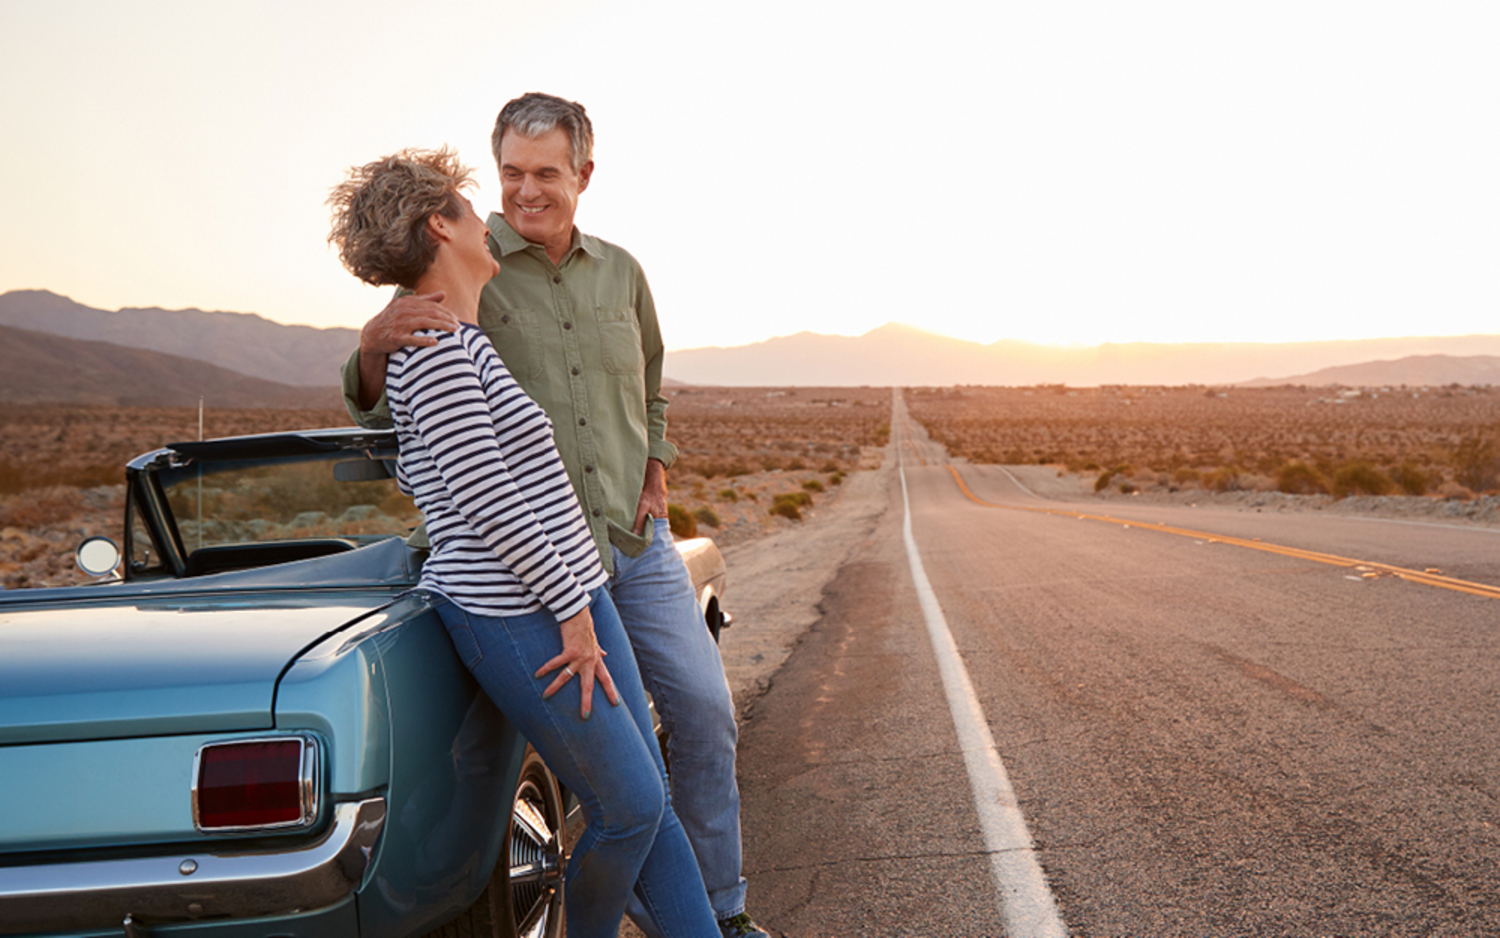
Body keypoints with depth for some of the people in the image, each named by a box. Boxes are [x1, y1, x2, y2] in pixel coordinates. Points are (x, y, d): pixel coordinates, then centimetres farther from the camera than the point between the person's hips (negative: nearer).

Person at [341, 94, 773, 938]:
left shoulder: (620, 272, 7)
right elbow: (381, 412, -10)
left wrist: (657, 469, 8)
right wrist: (373, 346, -32)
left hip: (636, 541, 4)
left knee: (705, 712, 5)